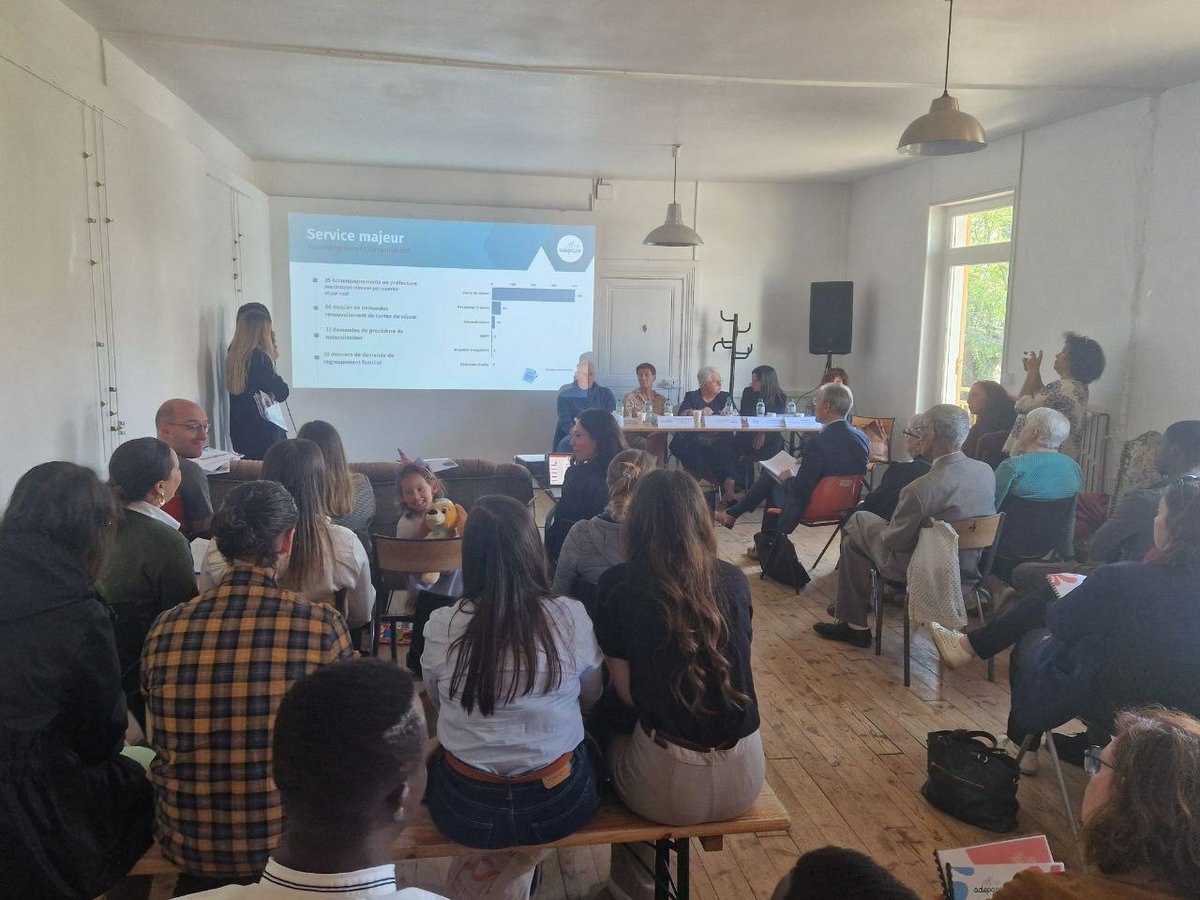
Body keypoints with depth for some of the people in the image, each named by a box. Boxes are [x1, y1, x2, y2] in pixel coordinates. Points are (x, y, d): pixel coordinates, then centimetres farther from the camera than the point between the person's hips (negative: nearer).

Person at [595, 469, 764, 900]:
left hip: (668, 787, -3)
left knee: (609, 734, 29)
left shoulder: (618, 584, -10)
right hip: (744, 781, 3)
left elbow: (627, 693, -5)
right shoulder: (734, 580, 0)